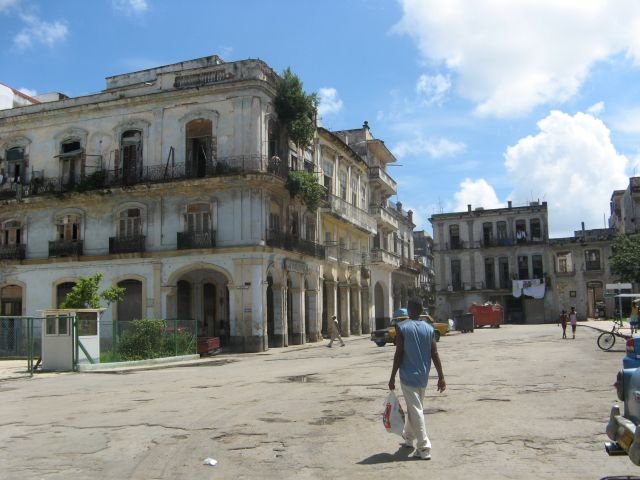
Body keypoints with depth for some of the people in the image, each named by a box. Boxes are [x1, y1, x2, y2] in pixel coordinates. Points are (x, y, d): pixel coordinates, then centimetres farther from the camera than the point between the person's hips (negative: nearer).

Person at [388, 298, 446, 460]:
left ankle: (424, 448, -6)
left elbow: (398, 354, -12)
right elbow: (434, 354, 0)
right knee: (415, 407, 22)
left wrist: (392, 377, -7)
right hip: (423, 377, 6)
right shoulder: (429, 329, 3)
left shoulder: (402, 328, -10)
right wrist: (441, 376, 4)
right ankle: (408, 437, 40)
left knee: (415, 410, -3)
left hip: (408, 376, -6)